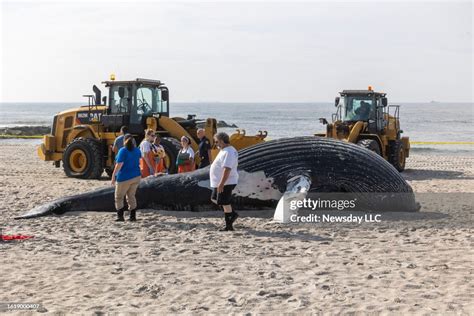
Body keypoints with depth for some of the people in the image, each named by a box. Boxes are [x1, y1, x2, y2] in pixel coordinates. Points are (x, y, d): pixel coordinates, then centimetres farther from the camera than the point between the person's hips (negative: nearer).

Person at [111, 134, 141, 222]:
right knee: (131, 196, 15)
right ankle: (133, 216, 12)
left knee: (119, 197, 6)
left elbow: (119, 165, -19)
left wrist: (113, 176, -15)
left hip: (125, 178, -6)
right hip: (136, 177, 6)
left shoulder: (123, 150, -14)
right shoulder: (137, 151, 5)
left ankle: (120, 216, -1)